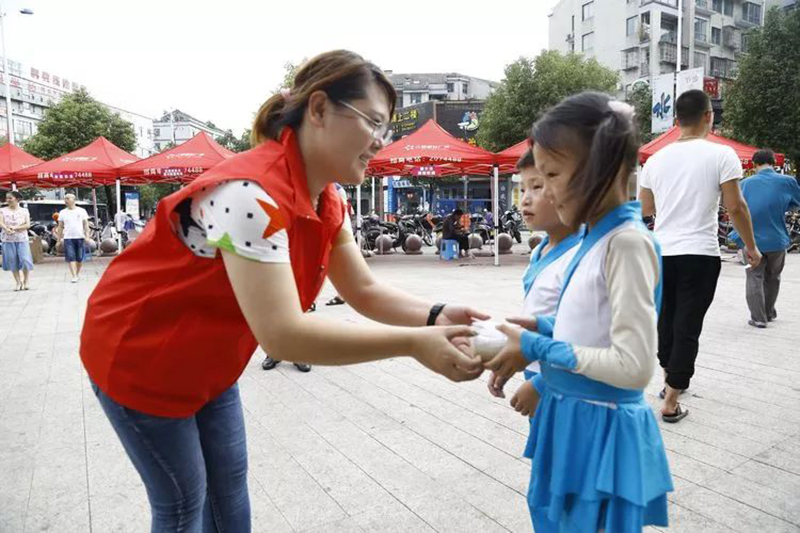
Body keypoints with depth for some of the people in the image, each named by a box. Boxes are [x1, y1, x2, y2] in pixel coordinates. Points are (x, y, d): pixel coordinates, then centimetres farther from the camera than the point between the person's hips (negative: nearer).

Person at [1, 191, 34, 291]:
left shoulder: (24, 211, 6)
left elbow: (28, 225, -3)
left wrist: (15, 228, -17)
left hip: (22, 239, -1)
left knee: (25, 261, -8)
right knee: (12, 261, 3)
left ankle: (25, 282, 4)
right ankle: (18, 282, 11)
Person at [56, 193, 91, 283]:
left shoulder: (82, 211, 5)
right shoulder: (62, 212, 9)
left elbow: (86, 224, 5)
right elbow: (60, 227, 12)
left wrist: (87, 236, -4)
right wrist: (59, 238, 7)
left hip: (80, 237, 0)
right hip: (68, 238, 0)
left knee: (80, 258, 5)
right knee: (71, 258, -10)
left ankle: (77, 273, 24)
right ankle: (74, 276, -13)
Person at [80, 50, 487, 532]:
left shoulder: (326, 201, -6)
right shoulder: (251, 193, -34)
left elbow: (365, 291, -3)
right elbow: (282, 333, -40)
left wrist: (434, 316, -21)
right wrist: (413, 343, -37)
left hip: (207, 361, 8)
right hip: (139, 355, -7)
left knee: (230, 482, 17)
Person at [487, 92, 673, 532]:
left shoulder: (627, 241, -21)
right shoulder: (595, 237, 5)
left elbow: (634, 365, -24)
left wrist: (539, 349, -19)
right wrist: (540, 328, 2)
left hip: (601, 431, -8)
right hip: (571, 420, 8)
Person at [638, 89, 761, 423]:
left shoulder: (656, 159, 5)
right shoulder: (721, 155, -7)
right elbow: (735, 208, -8)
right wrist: (751, 246, 5)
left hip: (661, 252, 4)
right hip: (699, 254, -4)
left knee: (667, 319, 19)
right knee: (688, 325, 1)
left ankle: (670, 380, 35)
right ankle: (670, 402, 4)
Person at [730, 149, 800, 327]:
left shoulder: (746, 183, -5)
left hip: (752, 239, -1)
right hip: (777, 239, 1)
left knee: (754, 278, 5)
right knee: (772, 278, 19)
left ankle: (758, 318, 0)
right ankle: (769, 313, 32)